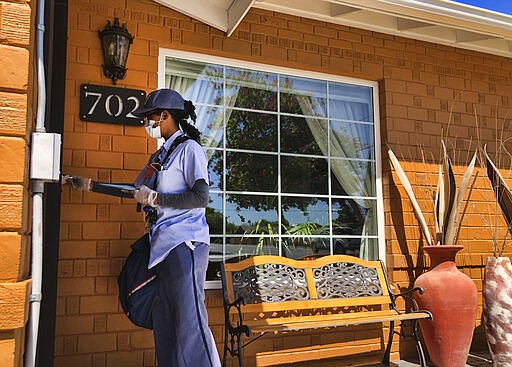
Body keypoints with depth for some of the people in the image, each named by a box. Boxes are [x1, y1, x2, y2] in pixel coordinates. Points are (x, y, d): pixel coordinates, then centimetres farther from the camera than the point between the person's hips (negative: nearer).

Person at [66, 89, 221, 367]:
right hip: (163, 247, 9)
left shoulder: (189, 149, -4)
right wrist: (91, 185, 24)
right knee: (163, 321, 9)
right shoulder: (159, 156, 21)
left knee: (189, 319, -11)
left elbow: (201, 198, -16)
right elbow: (135, 190, 29)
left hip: (184, 244, -8)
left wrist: (155, 198, -13)